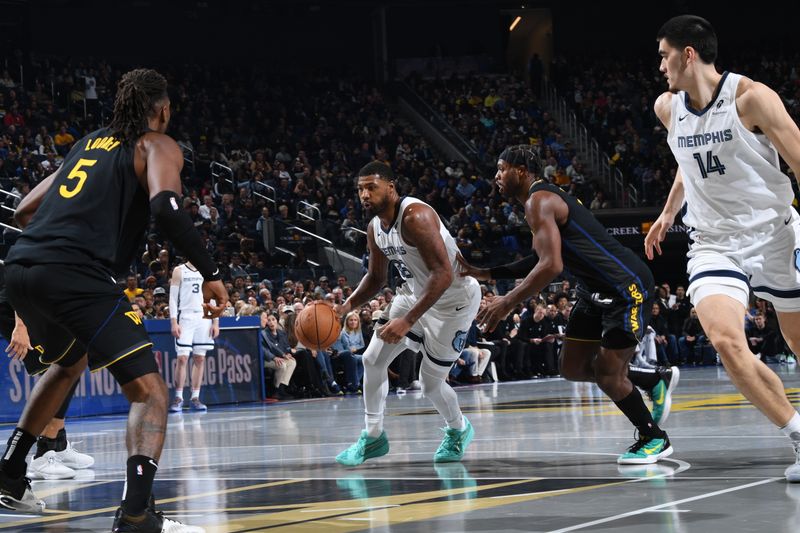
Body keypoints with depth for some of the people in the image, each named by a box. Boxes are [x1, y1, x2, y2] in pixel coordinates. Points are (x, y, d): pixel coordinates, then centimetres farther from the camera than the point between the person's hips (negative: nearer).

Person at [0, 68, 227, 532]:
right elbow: (166, 206, -12)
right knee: (150, 390, -6)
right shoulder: (157, 146, 9)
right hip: (76, 276, -7)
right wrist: (211, 274, -8)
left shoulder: (89, 142, 28)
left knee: (70, 362, 36)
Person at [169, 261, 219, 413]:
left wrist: (215, 322, 5)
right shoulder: (179, 271, 2)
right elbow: (173, 298, -2)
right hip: (185, 317, -3)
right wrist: (174, 322, -11)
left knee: (200, 358, 1)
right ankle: (178, 398, -3)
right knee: (182, 358, -9)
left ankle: (195, 397, 5)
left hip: (204, 318, 3)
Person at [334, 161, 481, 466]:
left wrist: (408, 320, -37)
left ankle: (459, 431, 29)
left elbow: (444, 275, -35)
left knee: (430, 383, -2)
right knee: (373, 359, 1)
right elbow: (376, 278, 13)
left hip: (453, 300, -8)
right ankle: (373, 437, 17)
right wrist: (346, 307, -5)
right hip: (415, 292, 8)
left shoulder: (415, 217, -31)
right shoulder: (375, 228, -3)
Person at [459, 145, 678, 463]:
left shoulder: (538, 202, -17)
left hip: (627, 285, -10)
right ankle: (657, 381, 25)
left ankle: (654, 439, 14)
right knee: (573, 368, 11)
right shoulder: (545, 198, 14)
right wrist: (486, 274, 21)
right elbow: (543, 259, 26)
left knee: (608, 376, -5)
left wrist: (508, 303, -19)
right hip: (597, 290, 10)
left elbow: (551, 266, -27)